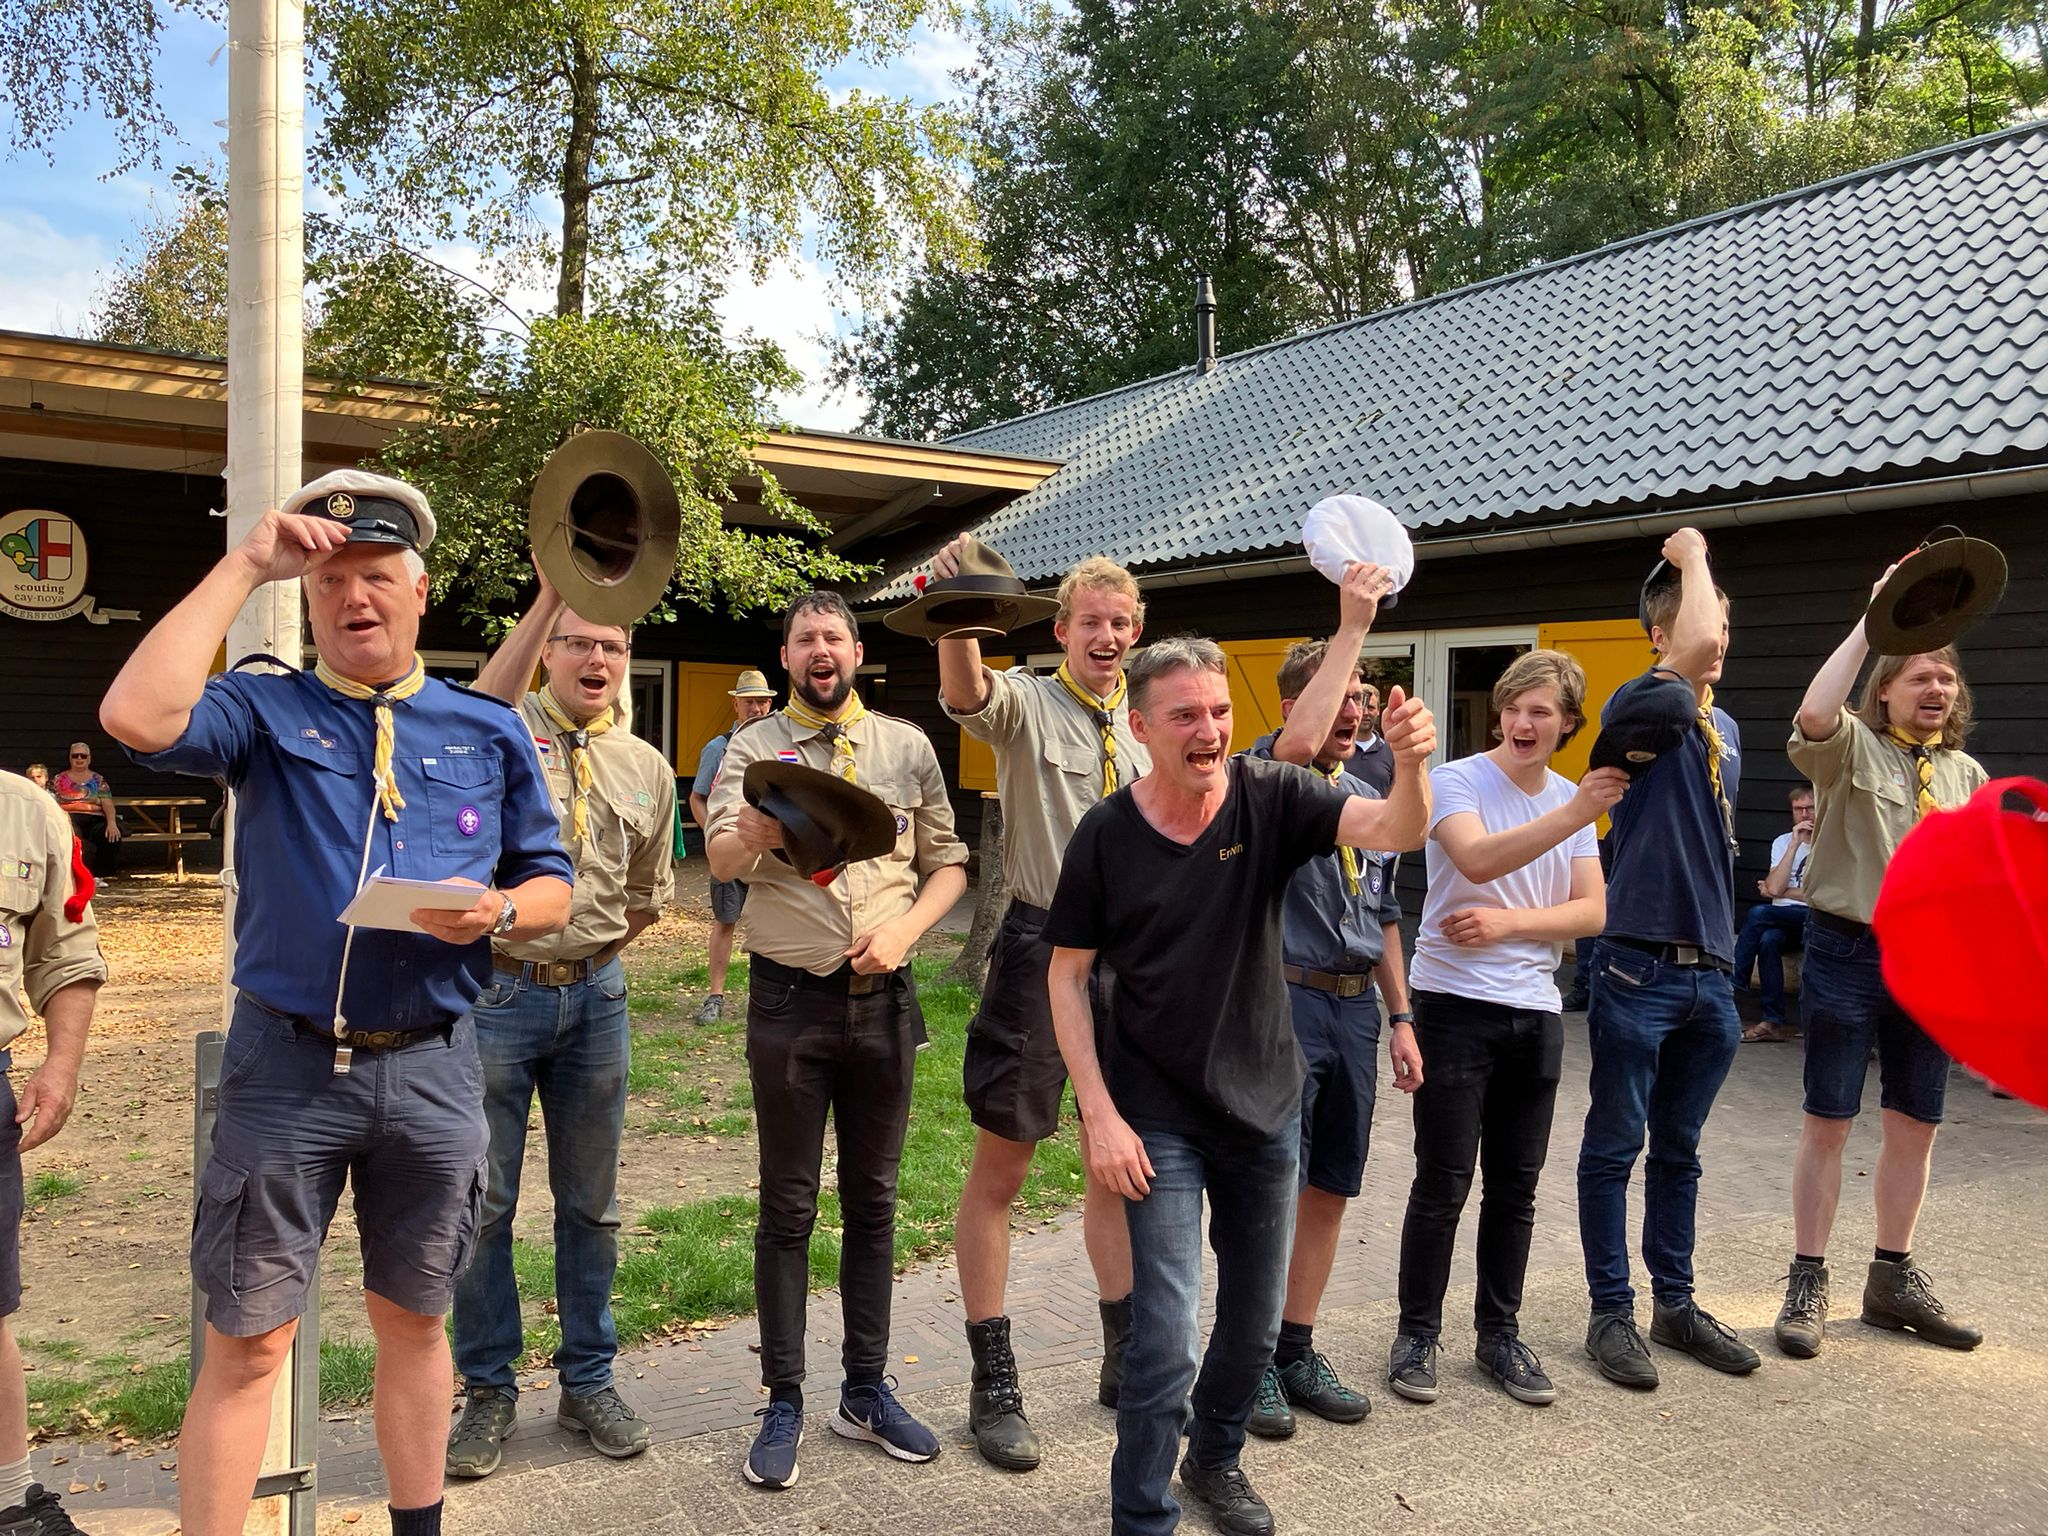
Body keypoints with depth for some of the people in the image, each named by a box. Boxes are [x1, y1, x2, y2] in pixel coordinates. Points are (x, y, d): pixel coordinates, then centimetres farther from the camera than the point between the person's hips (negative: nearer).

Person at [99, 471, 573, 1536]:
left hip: (432, 1067, 3)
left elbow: (551, 884, 11)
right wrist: (244, 567, -12)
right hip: (285, 1063, -2)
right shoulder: (265, 712, 3)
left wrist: (500, 910, -13)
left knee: (414, 1320, 17)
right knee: (248, 1340, 3)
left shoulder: (491, 733, 9)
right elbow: (138, 717, -19)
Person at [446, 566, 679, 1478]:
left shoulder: (647, 769, 8)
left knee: (590, 1202, 13)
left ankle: (587, 1382, 27)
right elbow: (481, 709, -30)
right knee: (483, 1202, 5)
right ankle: (489, 1391, 22)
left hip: (594, 995, 3)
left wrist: (587, 954, 9)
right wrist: (550, 591, -36)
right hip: (495, 988, -3)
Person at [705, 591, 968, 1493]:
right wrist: (750, 833, -43)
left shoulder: (906, 746, 4)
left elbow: (947, 862, 8)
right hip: (791, 1001, -2)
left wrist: (905, 928, -11)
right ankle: (783, 1404, 18)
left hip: (883, 997, 3)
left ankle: (867, 1391, 25)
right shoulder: (755, 749, -3)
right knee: (789, 1207, 6)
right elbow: (721, 858, -19)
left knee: (873, 1200, 12)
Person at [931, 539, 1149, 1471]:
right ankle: (993, 1387, 17)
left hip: (1127, 955, 5)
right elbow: (966, 695, -31)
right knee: (1000, 1168, 3)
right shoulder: (1028, 703, -7)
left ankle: (1126, 1362, 32)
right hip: (1041, 944, -5)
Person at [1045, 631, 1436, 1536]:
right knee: (1165, 1336, -5)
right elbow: (1068, 976, -7)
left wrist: (1411, 764, -45)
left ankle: (1215, 1459, 44)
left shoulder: (1272, 799, -10)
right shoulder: (1105, 835, -12)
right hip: (1159, 1116, -3)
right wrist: (1100, 1114, -13)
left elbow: (1396, 833, -23)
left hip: (1264, 1103, 3)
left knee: (1255, 1320, 18)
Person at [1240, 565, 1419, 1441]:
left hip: (1354, 1007, 7)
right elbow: (1299, 744, -32)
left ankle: (1297, 1351, 24)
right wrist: (1352, 626, -26)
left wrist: (1401, 1017, 17)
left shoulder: (1370, 799, 16)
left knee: (1330, 1190, 12)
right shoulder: (1267, 777, -6)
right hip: (1283, 999, -7)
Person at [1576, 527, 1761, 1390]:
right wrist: (1690, 556, -11)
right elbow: (1695, 650, -29)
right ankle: (1612, 1312, 15)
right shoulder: (1642, 707, -8)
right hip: (1639, 970, -7)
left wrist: (1724, 948, 20)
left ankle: (1674, 1304, 29)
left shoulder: (1725, 730, 15)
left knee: (1678, 1151, 17)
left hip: (1708, 974, 7)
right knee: (1614, 1148, 4)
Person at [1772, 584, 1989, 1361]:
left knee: (1914, 1126, 12)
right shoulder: (1853, 748, -5)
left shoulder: (1967, 774, 11)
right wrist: (1873, 620, -25)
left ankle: (1894, 1277, 27)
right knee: (1828, 1122, 1)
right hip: (1849, 953, -5)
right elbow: (1813, 717, -29)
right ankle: (1808, 1282, 11)